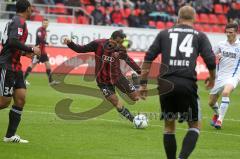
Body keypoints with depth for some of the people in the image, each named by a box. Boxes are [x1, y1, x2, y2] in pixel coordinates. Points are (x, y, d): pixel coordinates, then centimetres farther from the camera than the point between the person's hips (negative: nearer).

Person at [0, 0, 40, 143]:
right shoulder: (19, 22, -12)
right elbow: (13, 41, -26)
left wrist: (25, 53, 23)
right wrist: (31, 50, -18)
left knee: (21, 99, 4)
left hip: (15, 67, 10)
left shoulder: (15, 21, 17)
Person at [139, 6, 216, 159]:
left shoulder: (164, 33, 16)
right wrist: (212, 80, 20)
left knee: (169, 126, 18)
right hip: (188, 84, -2)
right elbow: (211, 60, 2)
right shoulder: (200, 36, 11)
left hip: (166, 84, 2)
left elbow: (148, 58, 9)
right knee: (195, 126, 11)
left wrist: (143, 83, 11)